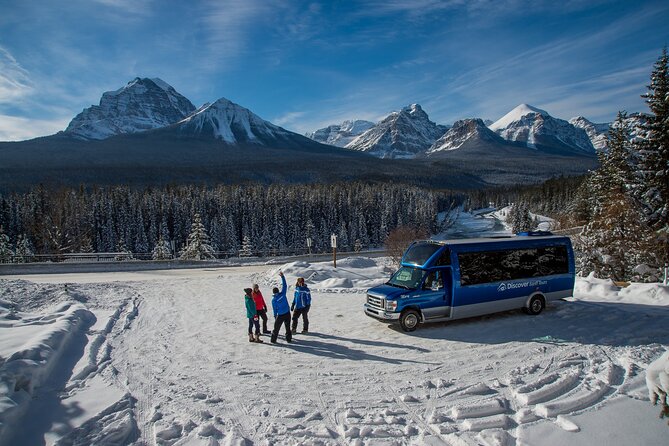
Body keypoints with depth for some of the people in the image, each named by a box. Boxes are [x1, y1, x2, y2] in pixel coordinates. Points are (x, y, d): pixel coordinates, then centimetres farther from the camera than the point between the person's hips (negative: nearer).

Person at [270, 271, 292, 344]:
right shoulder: (282, 294, -8)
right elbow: (284, 285, -1)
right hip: (287, 313, 2)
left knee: (276, 327, 11)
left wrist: (275, 316, 10)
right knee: (288, 326, 15)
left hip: (280, 315, -2)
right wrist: (282, 276, -1)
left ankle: (273, 340, 15)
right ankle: (289, 339, 19)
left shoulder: (273, 299, -10)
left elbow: (274, 309, -3)